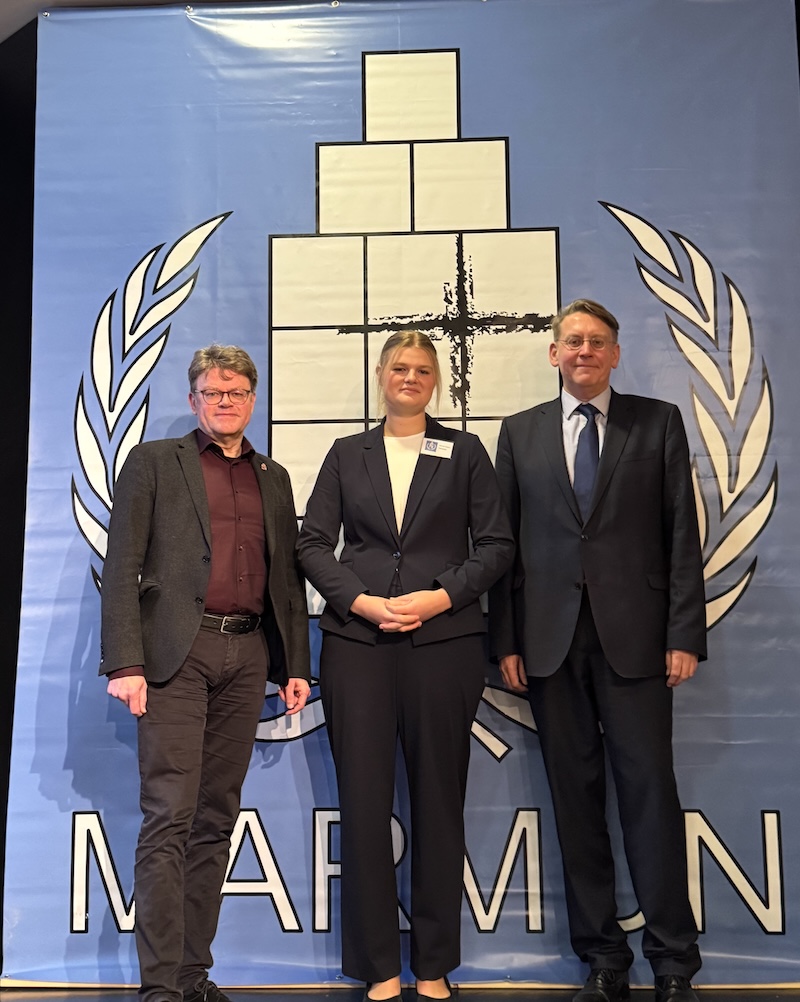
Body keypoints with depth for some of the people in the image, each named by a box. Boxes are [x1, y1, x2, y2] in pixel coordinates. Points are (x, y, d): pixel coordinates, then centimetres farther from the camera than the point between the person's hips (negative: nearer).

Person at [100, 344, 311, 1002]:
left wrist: (295, 665, 12)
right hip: (178, 652, -4)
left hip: (247, 656, 4)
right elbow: (123, 567, -2)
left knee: (217, 819, 8)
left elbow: (287, 576, 18)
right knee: (170, 818, -7)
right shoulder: (154, 462, 6)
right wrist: (125, 662, -11)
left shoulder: (274, 478, 18)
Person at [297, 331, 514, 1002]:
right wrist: (360, 600, -8)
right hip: (358, 640, 1)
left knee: (439, 801, 5)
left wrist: (441, 596, -10)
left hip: (444, 639, -1)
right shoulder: (347, 455, 13)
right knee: (364, 800, 1)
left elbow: (496, 543, 4)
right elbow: (312, 542, 6)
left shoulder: (464, 451, 10)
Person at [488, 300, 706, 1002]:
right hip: (551, 640, 2)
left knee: (649, 786, 0)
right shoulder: (520, 432, 11)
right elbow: (505, 542, 8)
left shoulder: (658, 422, 7)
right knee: (575, 793, 7)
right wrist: (506, 640, 1)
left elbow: (682, 534, 2)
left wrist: (684, 634, -5)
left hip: (634, 635, -2)